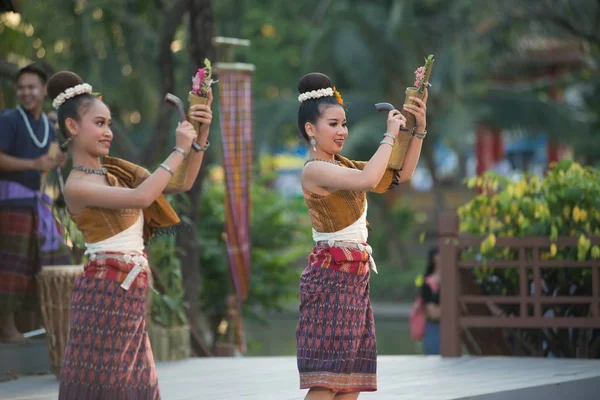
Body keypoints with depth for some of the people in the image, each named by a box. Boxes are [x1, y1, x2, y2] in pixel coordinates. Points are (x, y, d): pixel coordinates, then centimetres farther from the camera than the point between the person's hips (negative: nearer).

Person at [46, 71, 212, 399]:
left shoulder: (115, 172, 12)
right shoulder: (77, 186, -13)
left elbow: (182, 183, 12)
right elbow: (141, 197, -26)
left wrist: (201, 137, -1)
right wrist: (179, 149, -18)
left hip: (129, 296, 8)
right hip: (105, 294, -8)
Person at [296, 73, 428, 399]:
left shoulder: (343, 166, 14)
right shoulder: (315, 170, -14)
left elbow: (400, 175, 15)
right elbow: (368, 180, -29)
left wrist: (418, 130, 3)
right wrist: (390, 135, -18)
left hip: (354, 277, 9)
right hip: (332, 276, -9)